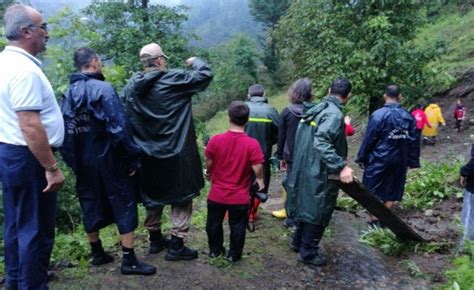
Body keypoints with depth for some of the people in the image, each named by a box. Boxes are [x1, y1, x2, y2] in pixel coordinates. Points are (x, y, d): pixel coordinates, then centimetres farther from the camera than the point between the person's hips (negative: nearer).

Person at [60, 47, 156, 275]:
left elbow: (65, 130, 4)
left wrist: (72, 161, 11)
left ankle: (97, 253, 29)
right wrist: (133, 158, -12)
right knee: (124, 204, 2)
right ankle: (129, 260, 5)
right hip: (108, 159, -6)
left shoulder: (69, 93, 4)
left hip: (83, 162, 6)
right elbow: (118, 127, -20)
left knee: (90, 204, 16)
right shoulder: (103, 89, -14)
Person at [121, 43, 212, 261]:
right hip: (175, 154, -6)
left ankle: (155, 240, 33)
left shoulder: (131, 86, 3)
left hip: (147, 155, 6)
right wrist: (195, 61, 11)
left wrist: (133, 149, 12)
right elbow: (205, 75, -10)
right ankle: (176, 247, 10)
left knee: (153, 196, 20)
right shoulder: (174, 79, -13)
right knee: (181, 198, 7)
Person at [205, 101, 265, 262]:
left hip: (217, 194, 2)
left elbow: (208, 163, -3)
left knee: (213, 224, 23)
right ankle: (234, 254, 30)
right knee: (237, 227, 18)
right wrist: (260, 180, 6)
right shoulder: (252, 144, -18)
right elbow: (258, 169, -16)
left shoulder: (216, 140, -13)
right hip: (240, 197, -1)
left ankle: (214, 250, 38)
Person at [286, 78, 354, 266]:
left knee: (307, 207, 23)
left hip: (304, 169, 9)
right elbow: (322, 143, -33)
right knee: (318, 212, 6)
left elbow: (306, 139, 17)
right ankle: (308, 253, 19)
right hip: (320, 173, -9)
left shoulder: (314, 109, 8)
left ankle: (298, 242, 38)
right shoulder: (334, 114, -20)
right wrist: (341, 166, -37)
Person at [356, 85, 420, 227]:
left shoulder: (378, 115, -14)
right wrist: (412, 161, 12)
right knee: (391, 190, 15)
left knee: (372, 190, 8)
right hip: (399, 161, 5)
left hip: (378, 160, -4)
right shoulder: (409, 117, 2)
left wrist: (362, 158, -3)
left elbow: (369, 139, -12)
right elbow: (413, 141, 4)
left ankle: (374, 221, 11)